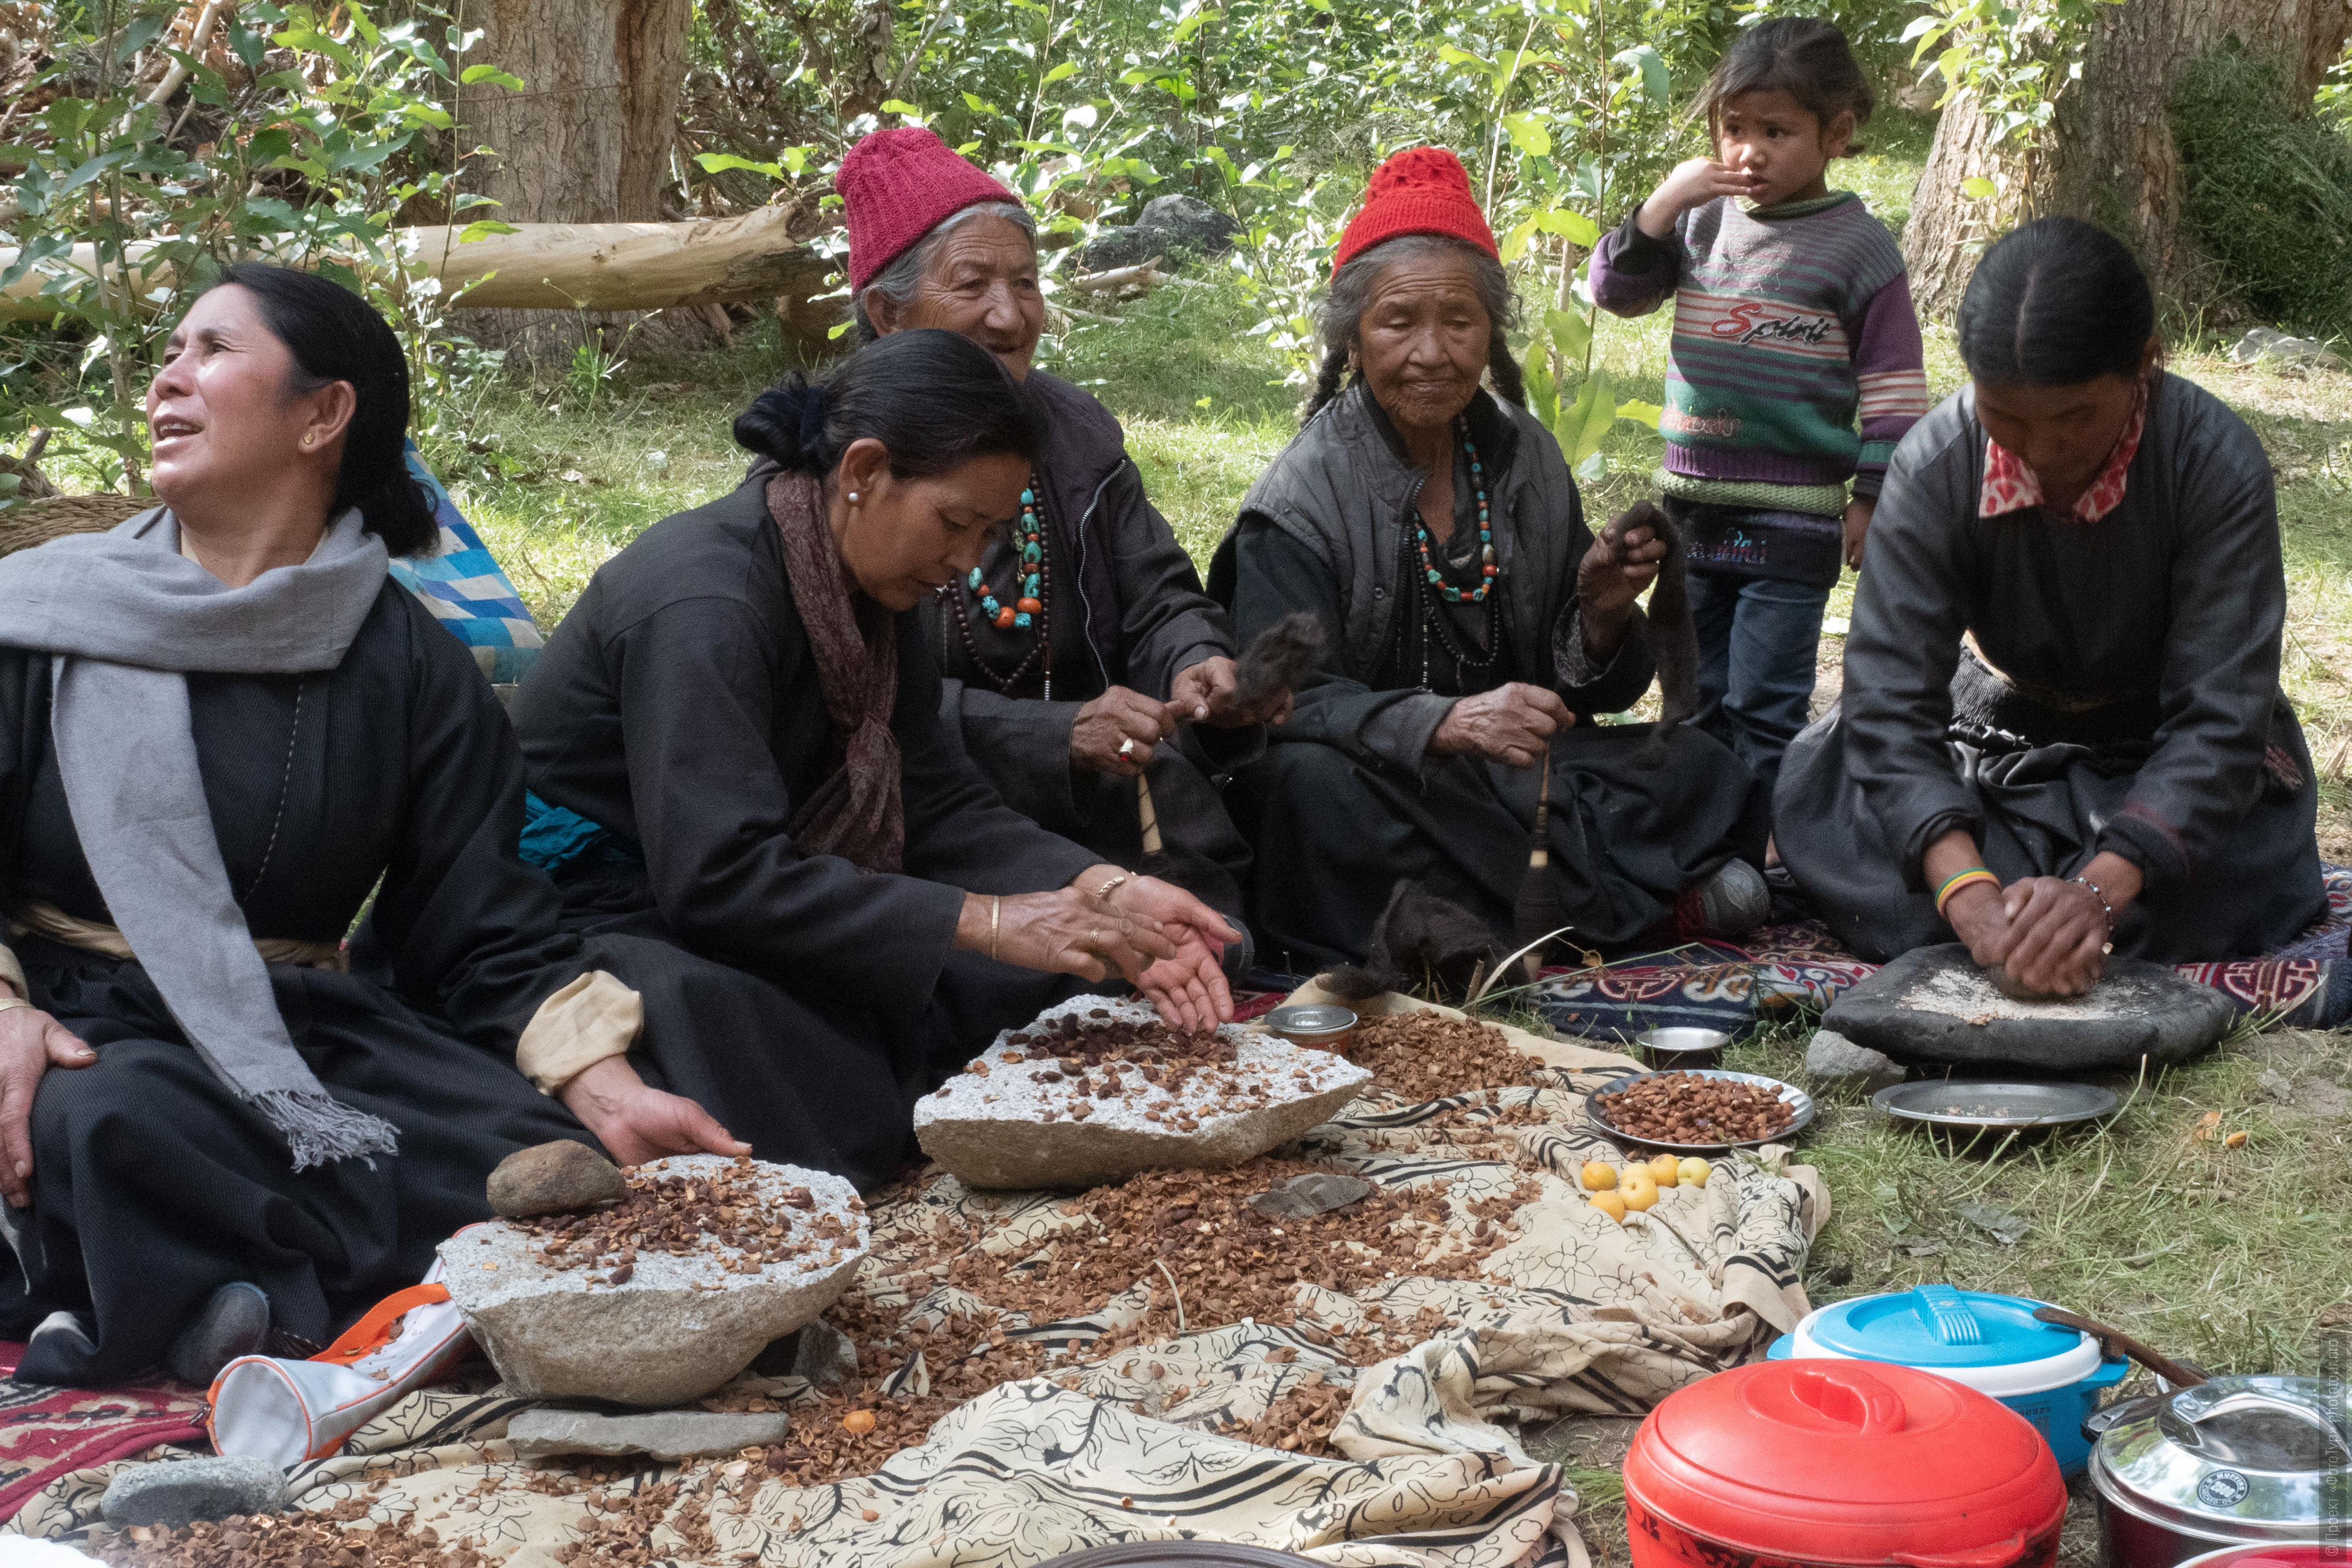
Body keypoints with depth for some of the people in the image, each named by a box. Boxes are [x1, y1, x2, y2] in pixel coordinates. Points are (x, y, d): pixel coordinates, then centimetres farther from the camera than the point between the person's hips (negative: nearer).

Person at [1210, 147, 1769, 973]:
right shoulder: (1301, 495, -11)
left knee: (1703, 772, -8)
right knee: (1315, 784, -36)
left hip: (1514, 774, 5)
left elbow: (1586, 688, 9)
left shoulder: (1527, 458, 6)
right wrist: (1444, 722, -36)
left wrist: (1602, 612, -14)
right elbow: (1282, 703, -22)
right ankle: (1607, 900, -23)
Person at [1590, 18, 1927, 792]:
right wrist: (1661, 205, -10)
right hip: (1691, 504, 5)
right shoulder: (1703, 219, 5)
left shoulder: (1857, 243, -7)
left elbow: (1893, 384, -4)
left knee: (1765, 709, -2)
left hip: (1791, 518, -5)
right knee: (1694, 703, 15)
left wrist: (1873, 496, -6)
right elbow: (1616, 291, 4)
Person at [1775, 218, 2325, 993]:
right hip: (1999, 729, 2)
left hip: (2164, 748, -1)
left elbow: (2220, 717, -31)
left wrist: (2102, 889, -48)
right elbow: (1890, 693, -30)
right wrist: (1968, 891, -47)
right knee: (1816, 781, -23)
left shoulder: (2219, 464, -28)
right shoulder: (1933, 465, -24)